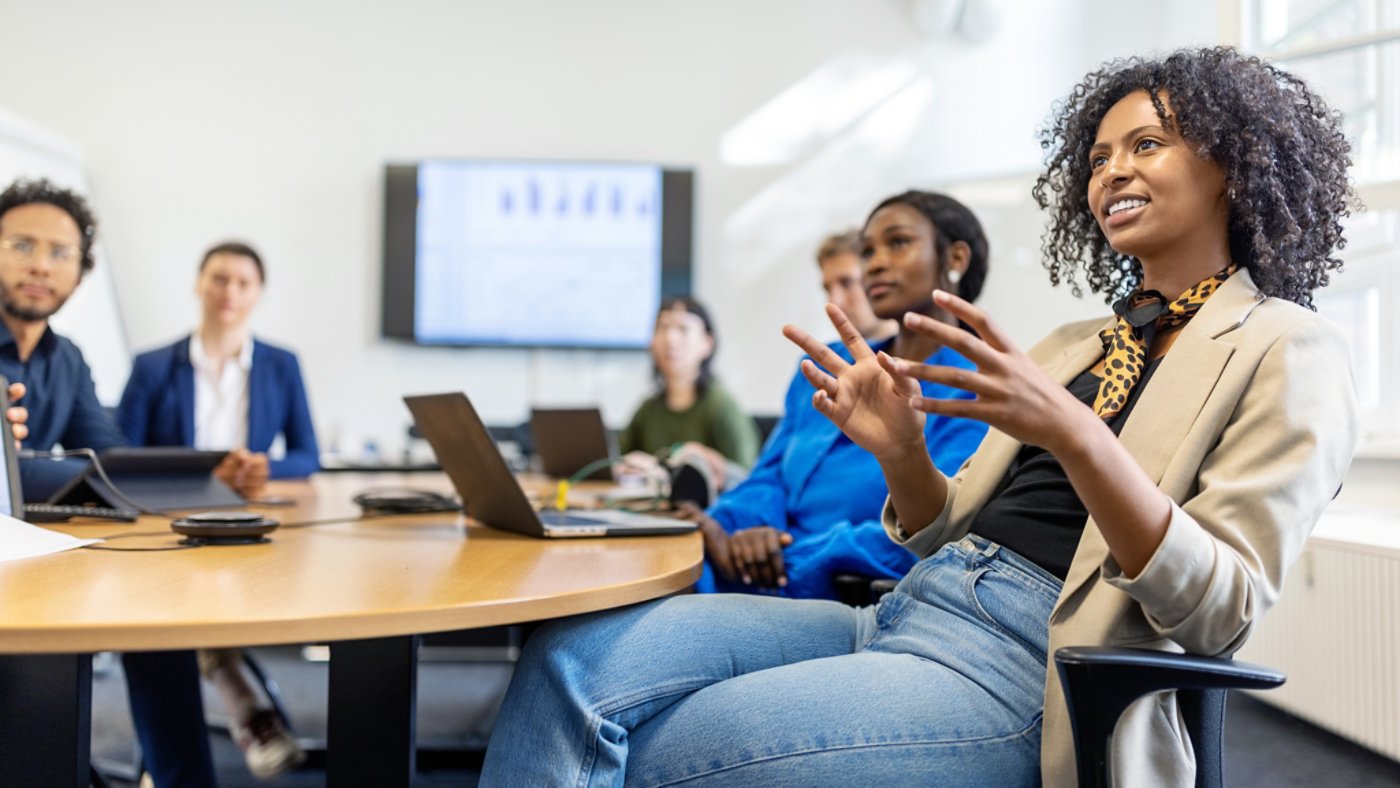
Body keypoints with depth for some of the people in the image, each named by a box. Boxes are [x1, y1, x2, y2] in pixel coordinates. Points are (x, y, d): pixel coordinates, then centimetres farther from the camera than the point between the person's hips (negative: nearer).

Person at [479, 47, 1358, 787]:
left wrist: (1071, 431, -25)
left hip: (1023, 675, -7)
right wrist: (901, 452, -3)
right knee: (575, 656, -15)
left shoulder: (1286, 350, 1)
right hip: (904, 615, 7)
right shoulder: (1075, 345, 22)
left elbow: (1220, 609, -11)